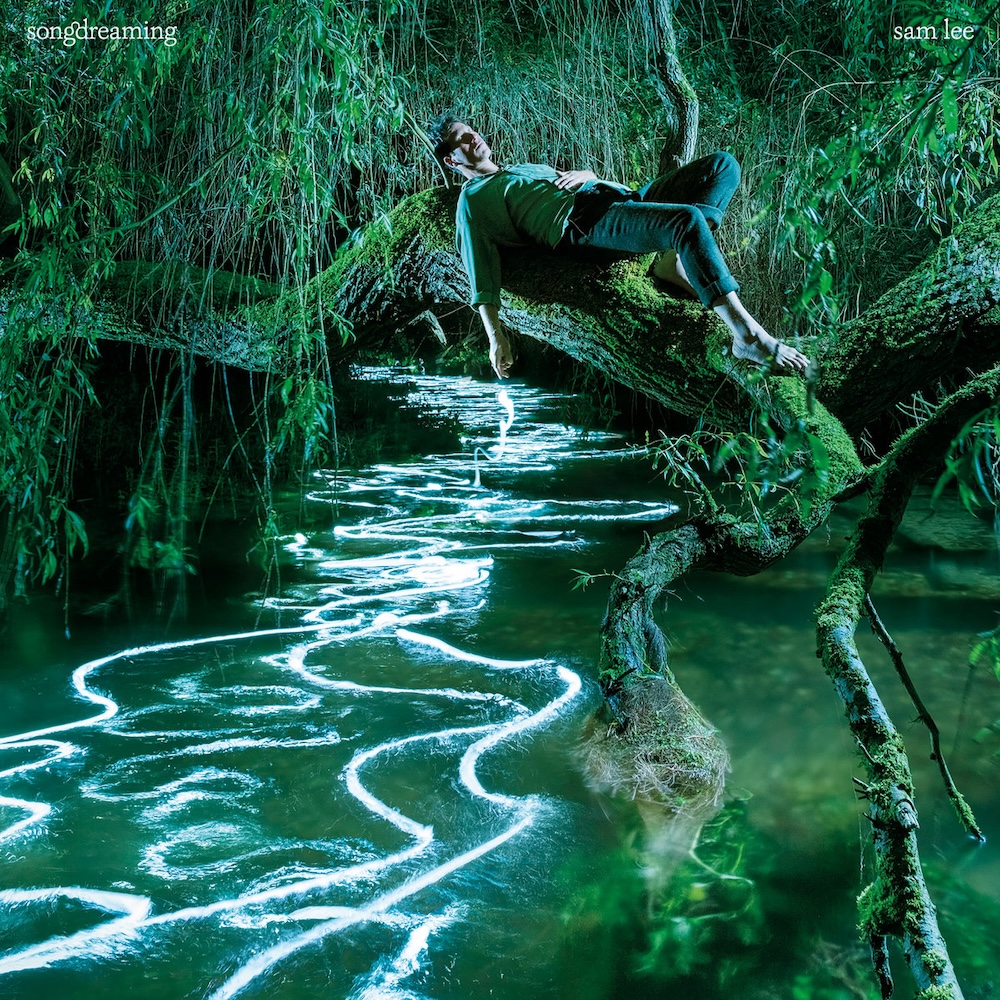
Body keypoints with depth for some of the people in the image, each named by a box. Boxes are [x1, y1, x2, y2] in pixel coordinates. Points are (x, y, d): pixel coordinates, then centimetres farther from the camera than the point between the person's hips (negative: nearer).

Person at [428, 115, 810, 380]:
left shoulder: (528, 167, 39)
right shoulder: (474, 198, 16)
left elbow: (593, 177, 36)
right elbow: (481, 270, 2)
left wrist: (583, 174, 9)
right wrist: (495, 336, -11)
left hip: (625, 197, 9)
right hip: (585, 220, -9)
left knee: (723, 165, -5)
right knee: (687, 219, -35)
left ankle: (672, 263, -23)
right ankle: (749, 337, -37)